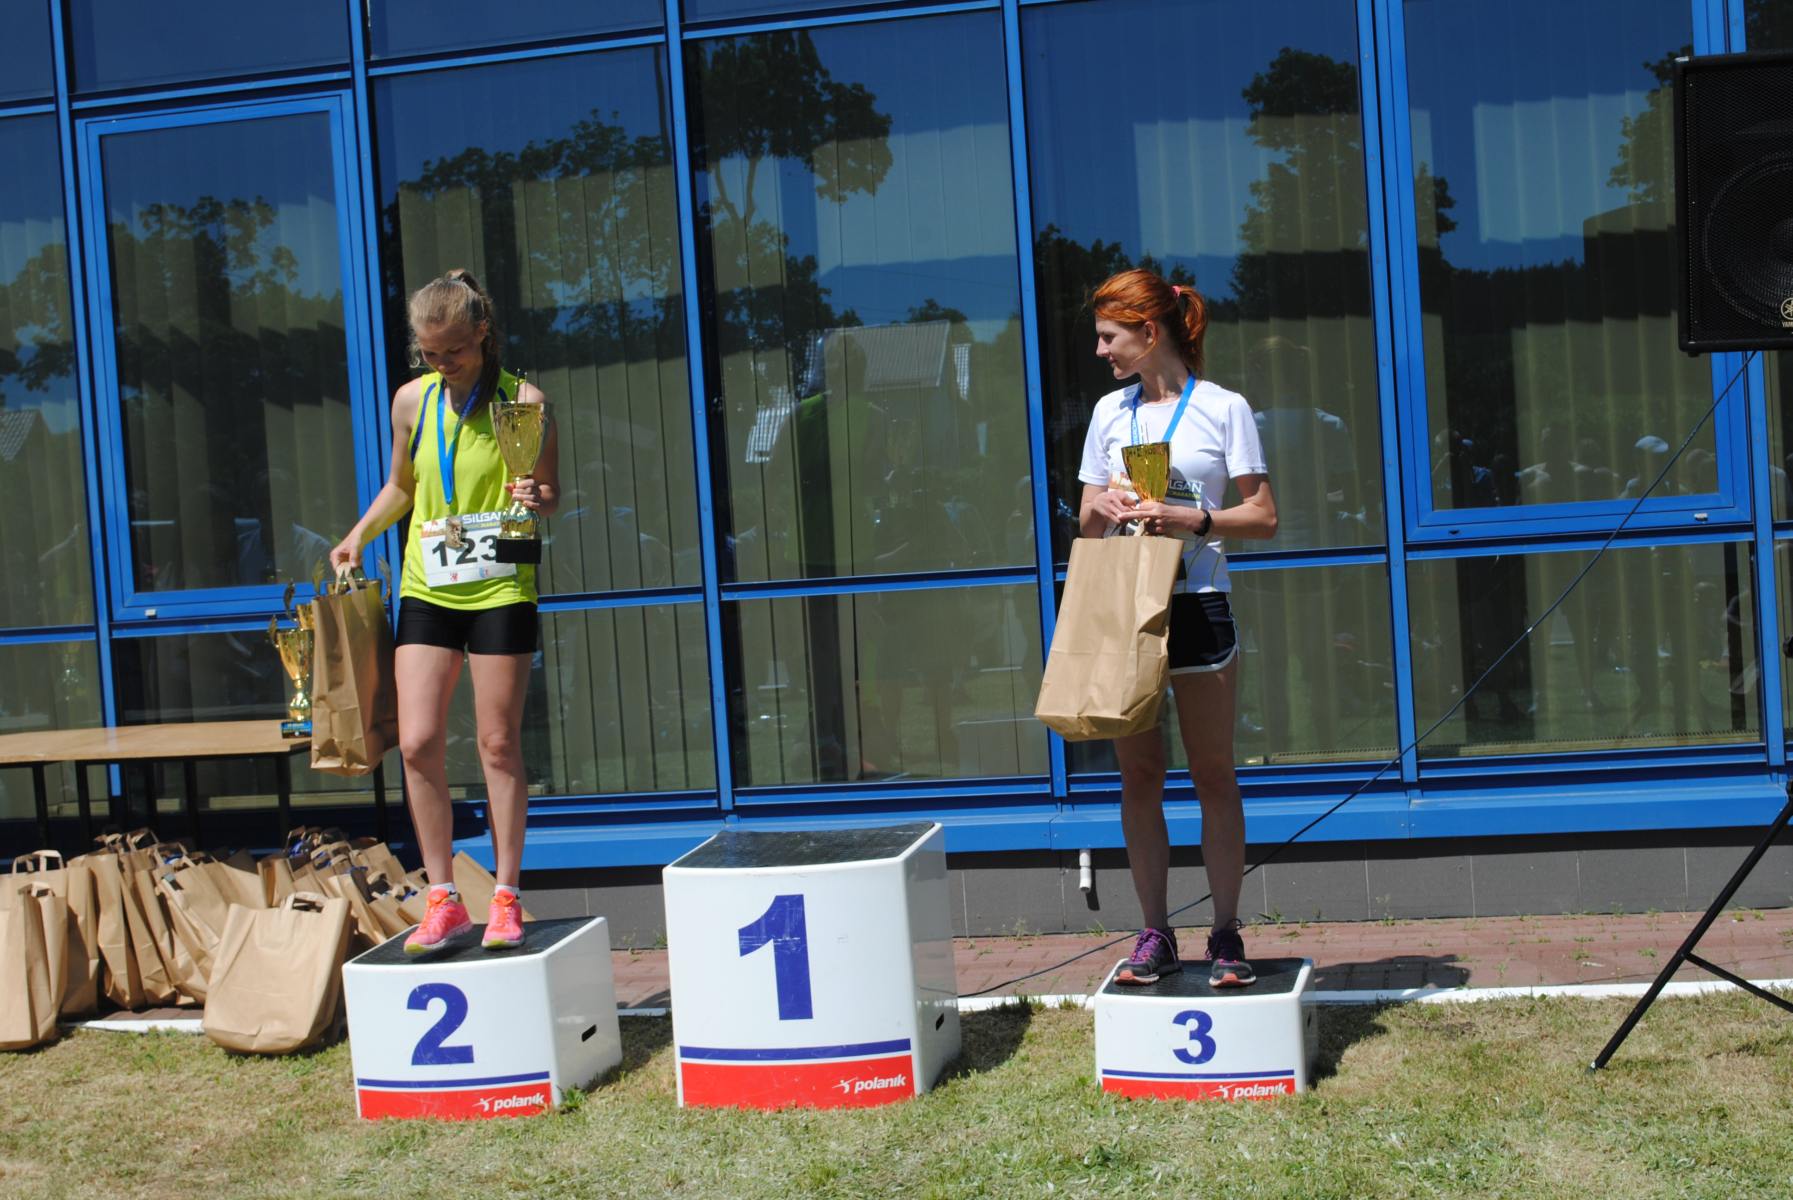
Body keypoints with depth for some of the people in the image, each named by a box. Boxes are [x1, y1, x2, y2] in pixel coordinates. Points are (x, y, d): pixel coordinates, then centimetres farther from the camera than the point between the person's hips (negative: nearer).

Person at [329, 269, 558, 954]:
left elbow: (551, 493, 2)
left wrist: (536, 499, -19)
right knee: (417, 742, -5)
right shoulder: (412, 401, 6)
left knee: (498, 744, 1)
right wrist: (360, 536, 10)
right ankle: (442, 898, 7)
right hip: (427, 589, 3)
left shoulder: (522, 401, -5)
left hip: (500, 589, -3)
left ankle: (505, 898, 13)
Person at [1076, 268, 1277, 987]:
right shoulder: (1110, 413, 12)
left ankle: (1226, 934, 10)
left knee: (1213, 773, 2)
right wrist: (1100, 509, -6)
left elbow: (1263, 516, -3)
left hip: (1198, 605, -4)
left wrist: (1191, 519, -17)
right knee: (1138, 774, 5)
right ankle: (1155, 935, 13)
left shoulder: (1222, 408, -1)